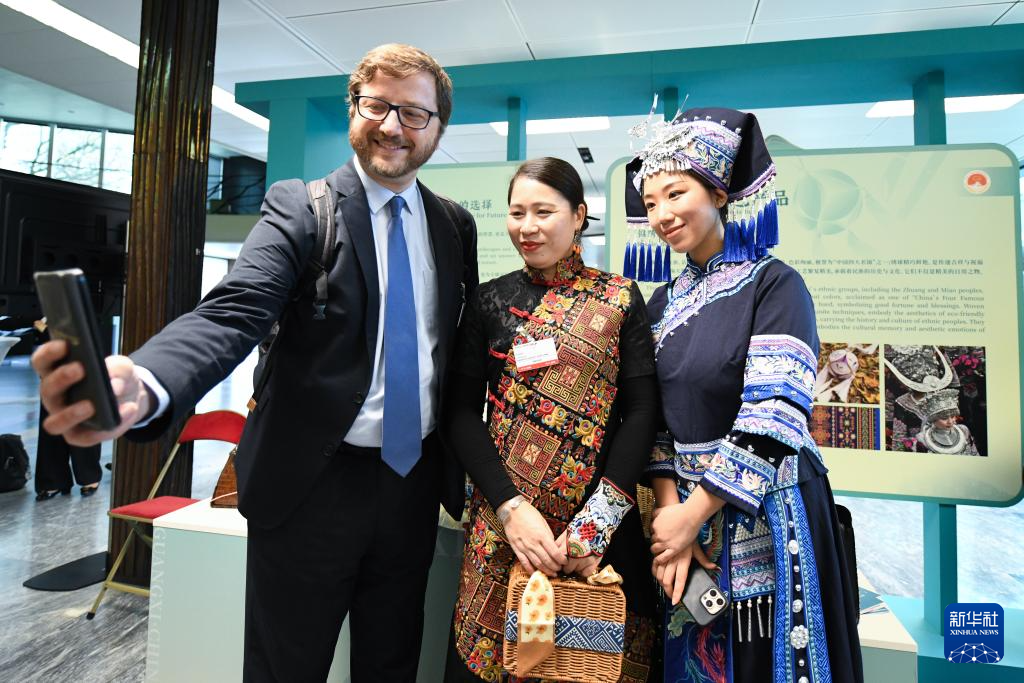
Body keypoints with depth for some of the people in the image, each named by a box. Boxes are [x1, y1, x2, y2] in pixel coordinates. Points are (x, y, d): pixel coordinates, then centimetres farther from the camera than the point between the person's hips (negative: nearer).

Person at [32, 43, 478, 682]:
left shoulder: (456, 224, 6)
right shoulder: (299, 205, -6)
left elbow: (461, 349, 8)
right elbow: (231, 314, -21)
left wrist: (467, 462, 6)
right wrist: (142, 384, -41)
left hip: (415, 481, 4)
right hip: (312, 484, -3)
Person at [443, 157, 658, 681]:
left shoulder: (621, 299, 0)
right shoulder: (491, 299, 3)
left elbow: (641, 412, -5)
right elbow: (461, 411, -2)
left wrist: (597, 522, -15)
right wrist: (510, 506, -14)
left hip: (601, 526, 0)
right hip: (502, 518, 1)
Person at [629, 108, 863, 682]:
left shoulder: (775, 283, -11)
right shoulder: (665, 302, 6)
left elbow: (774, 415, -20)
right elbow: (655, 417, 3)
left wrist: (694, 513, -17)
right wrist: (670, 506, -9)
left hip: (768, 514, -5)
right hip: (685, 509, 5)